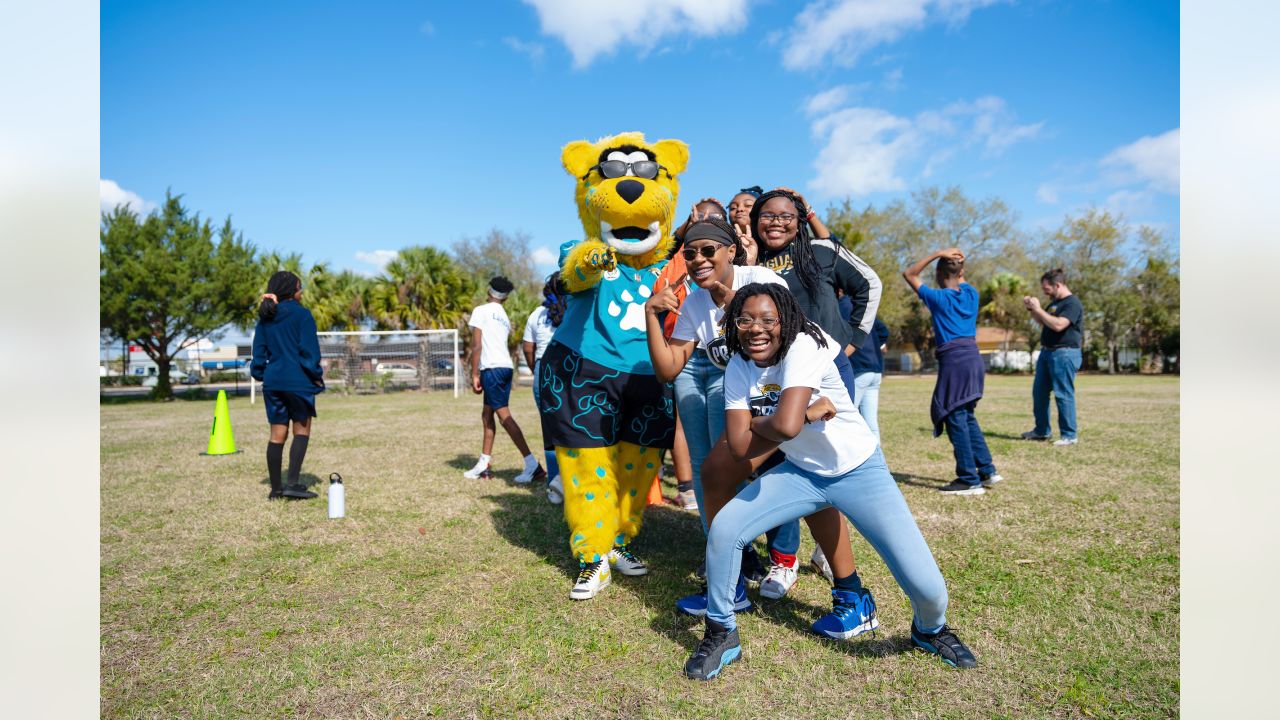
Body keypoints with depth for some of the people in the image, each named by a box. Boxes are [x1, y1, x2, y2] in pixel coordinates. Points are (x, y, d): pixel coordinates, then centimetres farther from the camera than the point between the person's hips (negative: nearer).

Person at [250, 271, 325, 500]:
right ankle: (293, 483, -6)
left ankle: (276, 488, 14)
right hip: (298, 380, -5)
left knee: (277, 434, 9)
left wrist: (260, 374, 18)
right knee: (302, 430, 5)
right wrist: (316, 375, -2)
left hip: (272, 381, 6)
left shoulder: (265, 318, 10)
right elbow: (309, 349, -10)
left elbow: (259, 350, 11)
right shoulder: (301, 314, -7)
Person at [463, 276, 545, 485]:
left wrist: (474, 375, -6)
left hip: (492, 368, -8)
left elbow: (477, 346, -8)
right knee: (487, 415, 15)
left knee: (504, 415, -9)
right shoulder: (505, 317, 21)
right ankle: (483, 465, 21)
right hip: (506, 366, 8)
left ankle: (532, 465, -14)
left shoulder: (481, 311, -2)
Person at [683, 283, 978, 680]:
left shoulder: (804, 347, -26)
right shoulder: (738, 368, -8)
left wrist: (755, 422, -18)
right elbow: (740, 447, -17)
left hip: (859, 470, -4)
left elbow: (785, 426, -39)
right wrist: (807, 413, -21)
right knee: (724, 529, -15)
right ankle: (721, 634, 8)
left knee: (926, 584, -11)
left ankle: (931, 629, 29)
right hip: (801, 472, 4)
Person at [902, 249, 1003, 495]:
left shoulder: (938, 297, -6)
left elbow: (909, 274, 1)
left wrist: (937, 253, -4)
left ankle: (969, 480, 0)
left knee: (955, 419, -2)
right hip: (973, 357, 7)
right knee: (967, 417, 18)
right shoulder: (971, 294, 10)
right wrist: (958, 261, 15)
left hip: (954, 361, -7)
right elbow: (961, 281, 33)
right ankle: (987, 470, 22)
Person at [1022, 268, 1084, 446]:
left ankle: (1069, 435, 2)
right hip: (1047, 352, 10)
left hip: (1064, 354, -10)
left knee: (1063, 394, -6)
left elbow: (1058, 325, -25)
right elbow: (1042, 321, 27)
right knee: (1039, 392, 13)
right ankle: (1042, 430, 24)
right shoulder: (1054, 302, 16)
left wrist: (1039, 309, -18)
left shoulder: (1072, 303, -13)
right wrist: (1032, 308, 11)